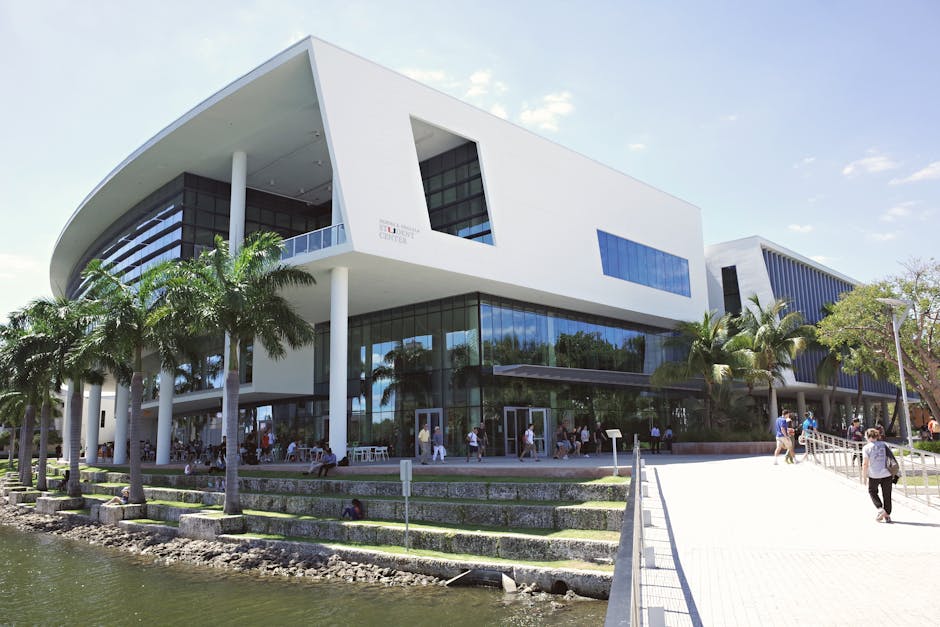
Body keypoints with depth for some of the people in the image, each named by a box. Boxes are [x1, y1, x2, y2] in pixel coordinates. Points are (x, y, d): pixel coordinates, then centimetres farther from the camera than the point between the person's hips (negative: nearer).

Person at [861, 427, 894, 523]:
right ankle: (887, 515, 17)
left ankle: (880, 509, 0)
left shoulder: (866, 448, -8)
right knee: (887, 494, 12)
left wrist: (864, 476, -4)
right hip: (887, 473, 4)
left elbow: (865, 463, -11)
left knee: (872, 492, 17)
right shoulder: (884, 445, 5)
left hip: (874, 475, -4)